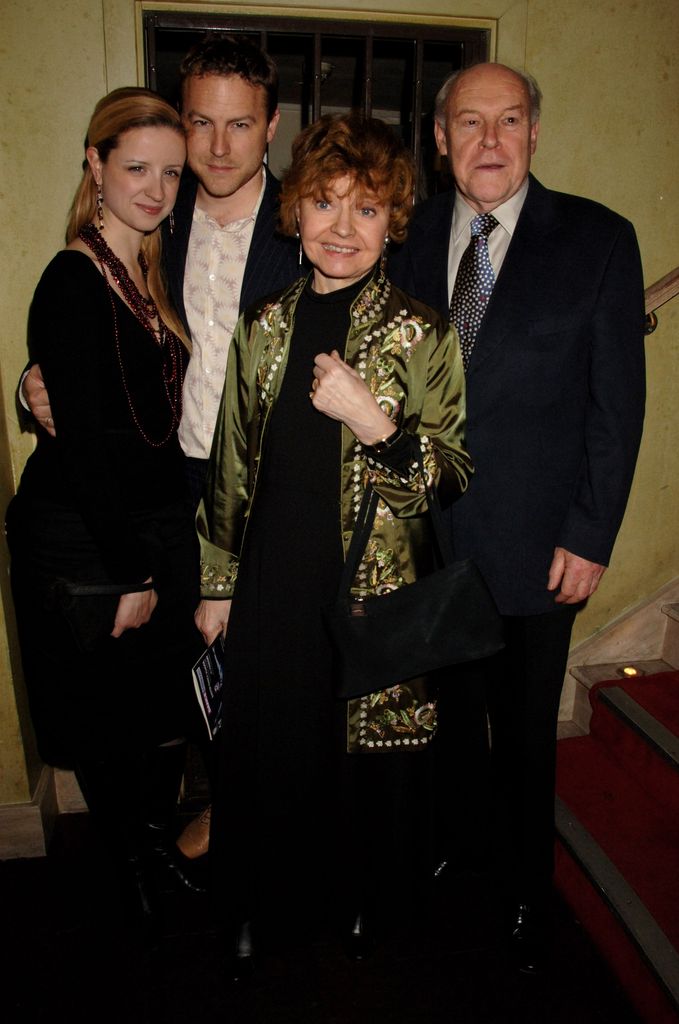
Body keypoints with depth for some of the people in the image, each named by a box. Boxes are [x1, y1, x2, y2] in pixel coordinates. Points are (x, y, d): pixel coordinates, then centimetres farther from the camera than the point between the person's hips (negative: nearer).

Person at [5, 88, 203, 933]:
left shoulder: (155, 274, 8)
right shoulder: (73, 282, -16)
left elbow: (159, 422, 10)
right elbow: (83, 444, -19)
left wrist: (155, 560, 7)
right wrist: (130, 571, -15)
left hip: (157, 524, 7)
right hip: (83, 538, -7)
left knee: (167, 700, 17)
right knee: (109, 713, 11)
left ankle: (158, 842, 41)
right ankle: (132, 864, 36)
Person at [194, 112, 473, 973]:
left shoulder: (424, 337, -7)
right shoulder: (262, 328, 3)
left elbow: (457, 474, -6)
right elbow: (231, 464, 7)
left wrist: (373, 422, -22)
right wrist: (216, 583, 9)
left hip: (377, 591, -2)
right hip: (273, 586, 3)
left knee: (368, 751, 13)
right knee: (267, 748, 15)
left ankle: (361, 894, 43)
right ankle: (263, 903, 42)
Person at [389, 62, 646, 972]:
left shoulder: (597, 239, -3)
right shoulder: (410, 235, 5)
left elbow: (618, 401, -3)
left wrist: (591, 536, -7)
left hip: (535, 549, -2)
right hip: (424, 539, 2)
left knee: (526, 739, 14)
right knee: (442, 724, 16)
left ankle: (525, 897, 39)